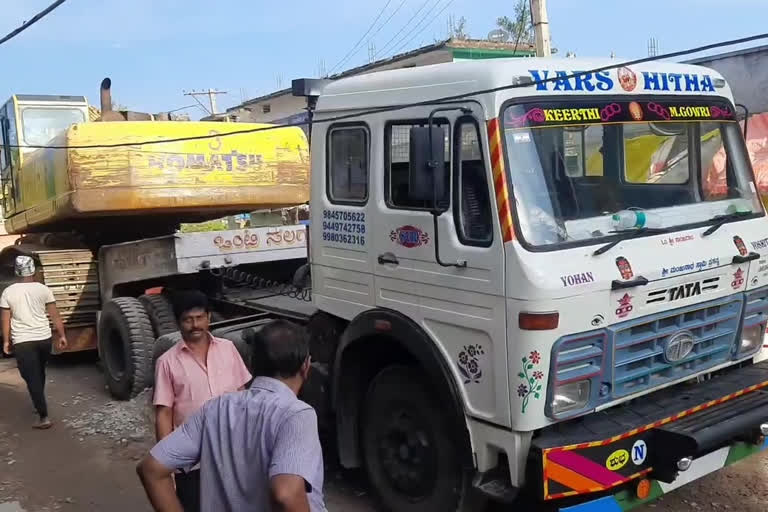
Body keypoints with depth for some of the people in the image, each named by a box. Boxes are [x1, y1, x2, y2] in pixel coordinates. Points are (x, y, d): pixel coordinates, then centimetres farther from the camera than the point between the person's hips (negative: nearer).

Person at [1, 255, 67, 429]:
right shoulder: (43, 289, -2)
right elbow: (55, 315, 0)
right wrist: (62, 335, 6)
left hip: (22, 342, -2)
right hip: (44, 338, 3)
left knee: (32, 378, -2)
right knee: (39, 373, 23)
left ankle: (43, 417, -8)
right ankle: (39, 405, 37)